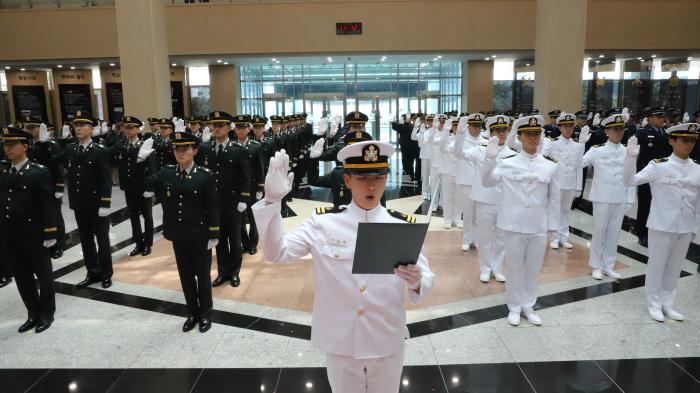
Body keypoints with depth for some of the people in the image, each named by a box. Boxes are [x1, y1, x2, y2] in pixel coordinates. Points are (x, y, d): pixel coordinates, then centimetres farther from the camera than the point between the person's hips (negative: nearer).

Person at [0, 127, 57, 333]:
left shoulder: (39, 172, -9)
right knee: (22, 277, 13)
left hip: (34, 235, -6)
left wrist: (50, 234, -15)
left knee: (43, 275, 9)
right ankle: (33, 314, 27)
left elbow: (47, 206, -12)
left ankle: (47, 313, 23)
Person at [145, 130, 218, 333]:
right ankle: (192, 313, 32)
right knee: (185, 275, 15)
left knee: (203, 275, 11)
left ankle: (205, 313, 29)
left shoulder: (205, 176, -11)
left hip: (200, 236, -4)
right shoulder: (166, 173, 1)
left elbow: (212, 208, -10)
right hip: (178, 235, 4)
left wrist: (214, 235, -10)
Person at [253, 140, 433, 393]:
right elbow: (276, 253, -13)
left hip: (387, 344, 1)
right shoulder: (323, 222, -8)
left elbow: (427, 280, -5)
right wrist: (272, 200, -26)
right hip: (340, 343, 0)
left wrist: (415, 281, -30)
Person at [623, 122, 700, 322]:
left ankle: (667, 303, 31)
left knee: (674, 267, 16)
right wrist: (631, 157, -29)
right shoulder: (659, 166, -10)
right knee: (657, 265, 8)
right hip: (661, 226, -4)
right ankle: (654, 304, 24)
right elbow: (630, 180, -17)